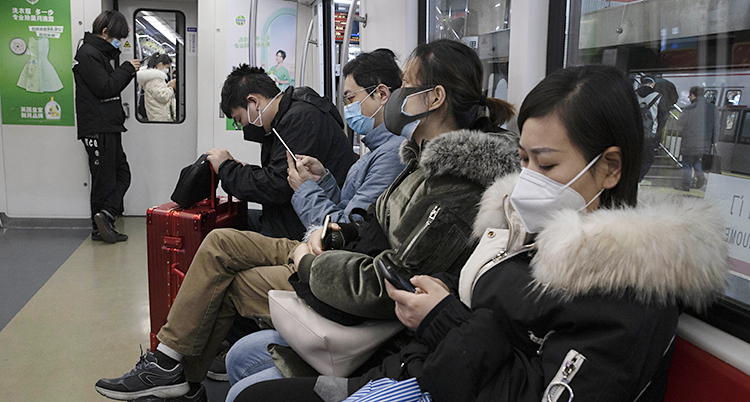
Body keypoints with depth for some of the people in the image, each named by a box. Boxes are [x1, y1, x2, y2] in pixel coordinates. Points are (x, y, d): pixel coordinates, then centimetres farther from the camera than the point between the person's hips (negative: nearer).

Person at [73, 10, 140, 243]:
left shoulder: (99, 53, 20)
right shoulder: (88, 54, -12)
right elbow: (105, 88, -20)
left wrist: (129, 73, 8)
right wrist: (127, 69, -11)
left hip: (108, 127, 10)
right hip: (97, 130, -10)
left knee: (122, 173, 8)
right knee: (104, 179, -4)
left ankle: (105, 216, 5)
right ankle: (101, 227, 4)